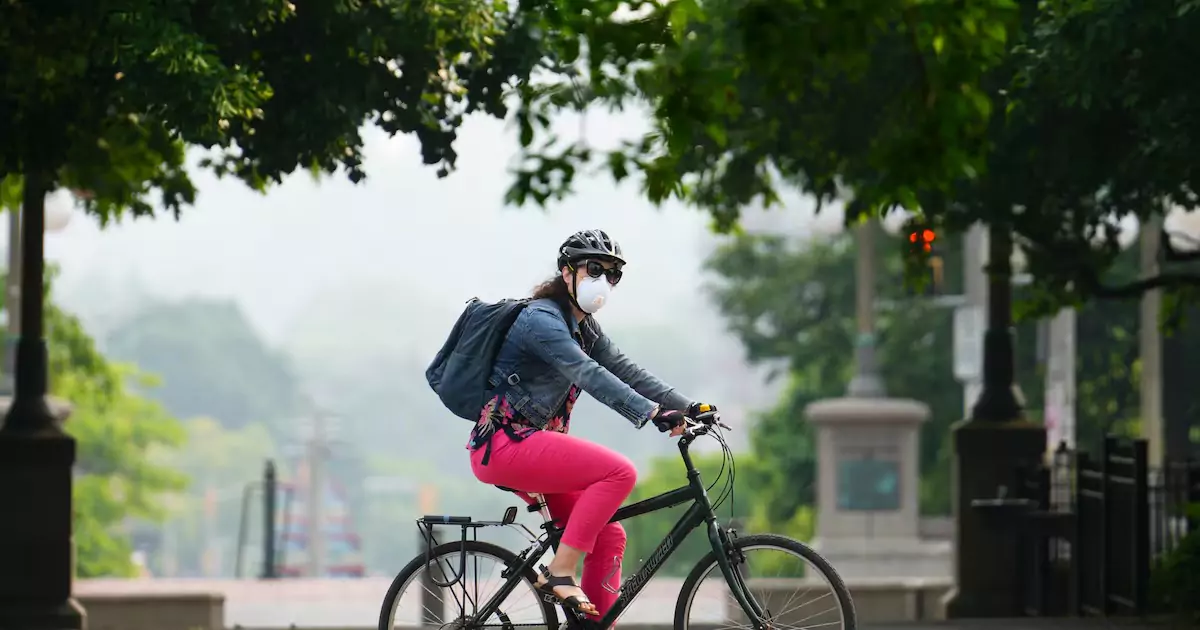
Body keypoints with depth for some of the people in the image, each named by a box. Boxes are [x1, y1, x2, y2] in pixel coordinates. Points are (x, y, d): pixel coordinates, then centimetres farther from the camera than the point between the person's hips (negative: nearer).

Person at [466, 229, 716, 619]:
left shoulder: (584, 329, 16)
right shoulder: (542, 319, -15)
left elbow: (626, 372, 10)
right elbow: (589, 375, -28)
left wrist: (687, 407, -2)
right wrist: (653, 413, -38)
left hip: (531, 447, 10)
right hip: (505, 444, -10)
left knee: (609, 536, 3)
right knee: (620, 471, -23)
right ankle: (559, 571, -20)